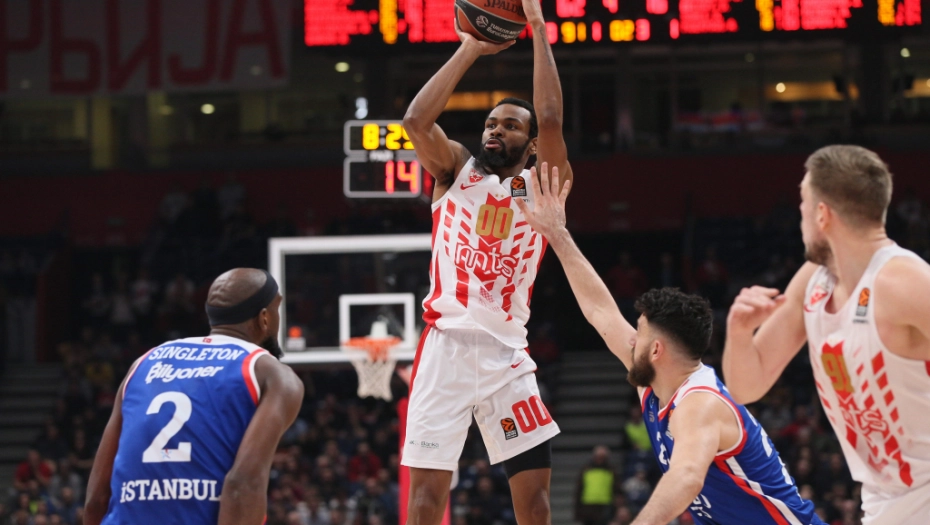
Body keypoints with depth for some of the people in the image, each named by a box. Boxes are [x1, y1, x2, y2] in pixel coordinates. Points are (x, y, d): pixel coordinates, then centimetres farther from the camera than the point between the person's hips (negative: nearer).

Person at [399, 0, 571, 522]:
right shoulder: (456, 170, 12)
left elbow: (551, 122, -8)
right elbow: (417, 121, -6)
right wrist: (471, 49, -3)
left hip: (508, 355, 1)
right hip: (446, 346, -1)